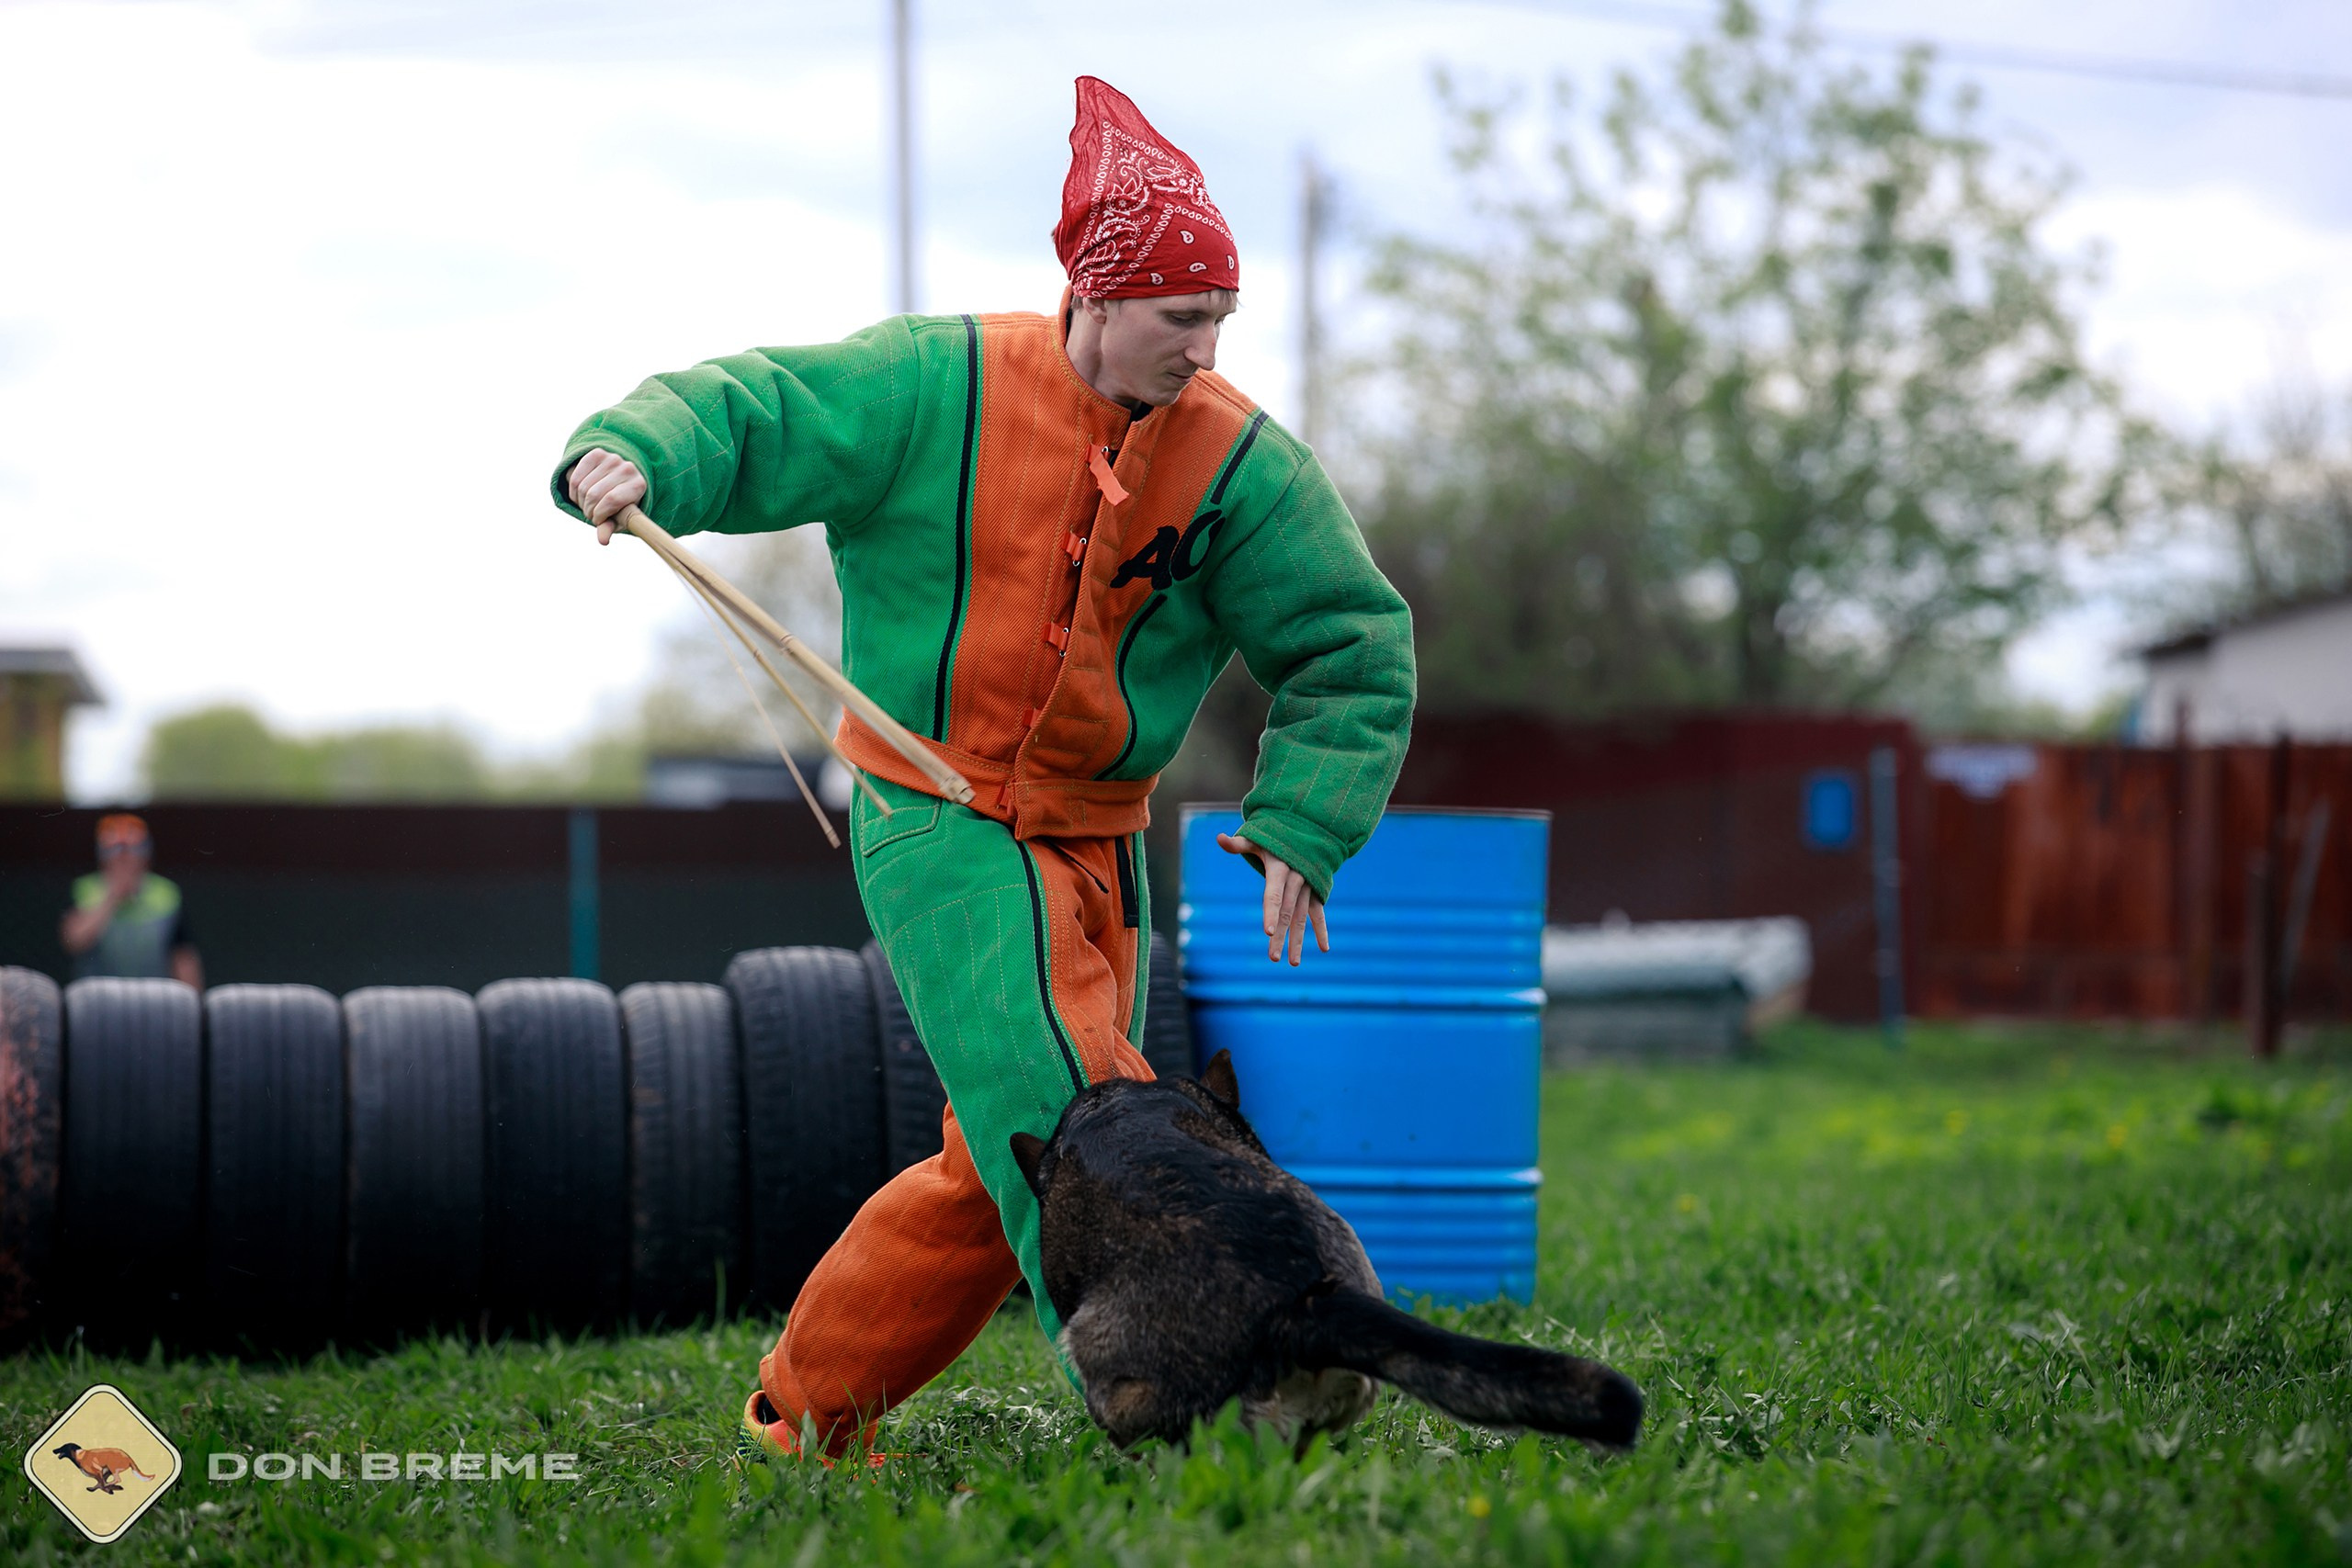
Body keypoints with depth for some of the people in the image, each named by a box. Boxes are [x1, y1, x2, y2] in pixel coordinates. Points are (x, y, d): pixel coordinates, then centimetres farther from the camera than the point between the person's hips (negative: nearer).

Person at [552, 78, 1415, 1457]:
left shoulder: (1236, 461, -4)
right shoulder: (940, 386, -10)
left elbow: (1355, 645, 1)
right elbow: (746, 410, -9)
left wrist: (1300, 830, -9)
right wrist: (641, 455, -32)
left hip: (1095, 843, 5)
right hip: (938, 818, -5)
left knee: (1002, 1171, 8)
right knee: (1064, 1110, -20)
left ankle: (809, 1405, 25)